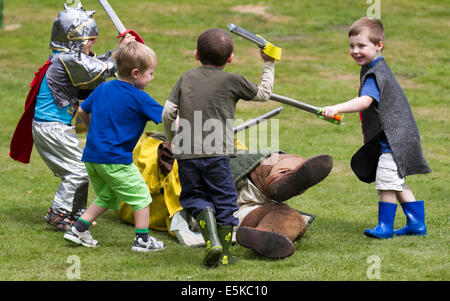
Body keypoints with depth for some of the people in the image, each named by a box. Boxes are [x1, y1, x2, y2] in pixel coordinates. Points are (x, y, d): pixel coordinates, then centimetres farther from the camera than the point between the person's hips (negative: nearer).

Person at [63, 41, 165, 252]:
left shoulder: (103, 89, 9)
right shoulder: (139, 98, -11)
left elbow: (82, 111, 22)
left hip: (91, 156, 7)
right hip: (115, 160, -7)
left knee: (106, 197, 23)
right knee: (140, 196, 7)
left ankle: (78, 229, 15)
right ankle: (142, 239, 9)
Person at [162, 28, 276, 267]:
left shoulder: (187, 77, 12)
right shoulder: (232, 80, 4)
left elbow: (168, 111, 9)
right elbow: (263, 94, 18)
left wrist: (171, 139, 25)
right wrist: (268, 66, 31)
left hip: (186, 153, 2)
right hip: (216, 152, -2)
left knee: (194, 196, 14)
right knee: (224, 201, 9)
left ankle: (212, 240, -9)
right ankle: (224, 254, 9)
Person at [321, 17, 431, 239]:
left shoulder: (375, 75, -20)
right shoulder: (377, 68, 14)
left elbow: (365, 102, -36)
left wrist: (337, 108, -48)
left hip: (394, 139, -11)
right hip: (397, 138, 11)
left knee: (387, 183, -7)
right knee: (397, 185, 15)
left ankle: (385, 226, 0)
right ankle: (417, 223, 21)